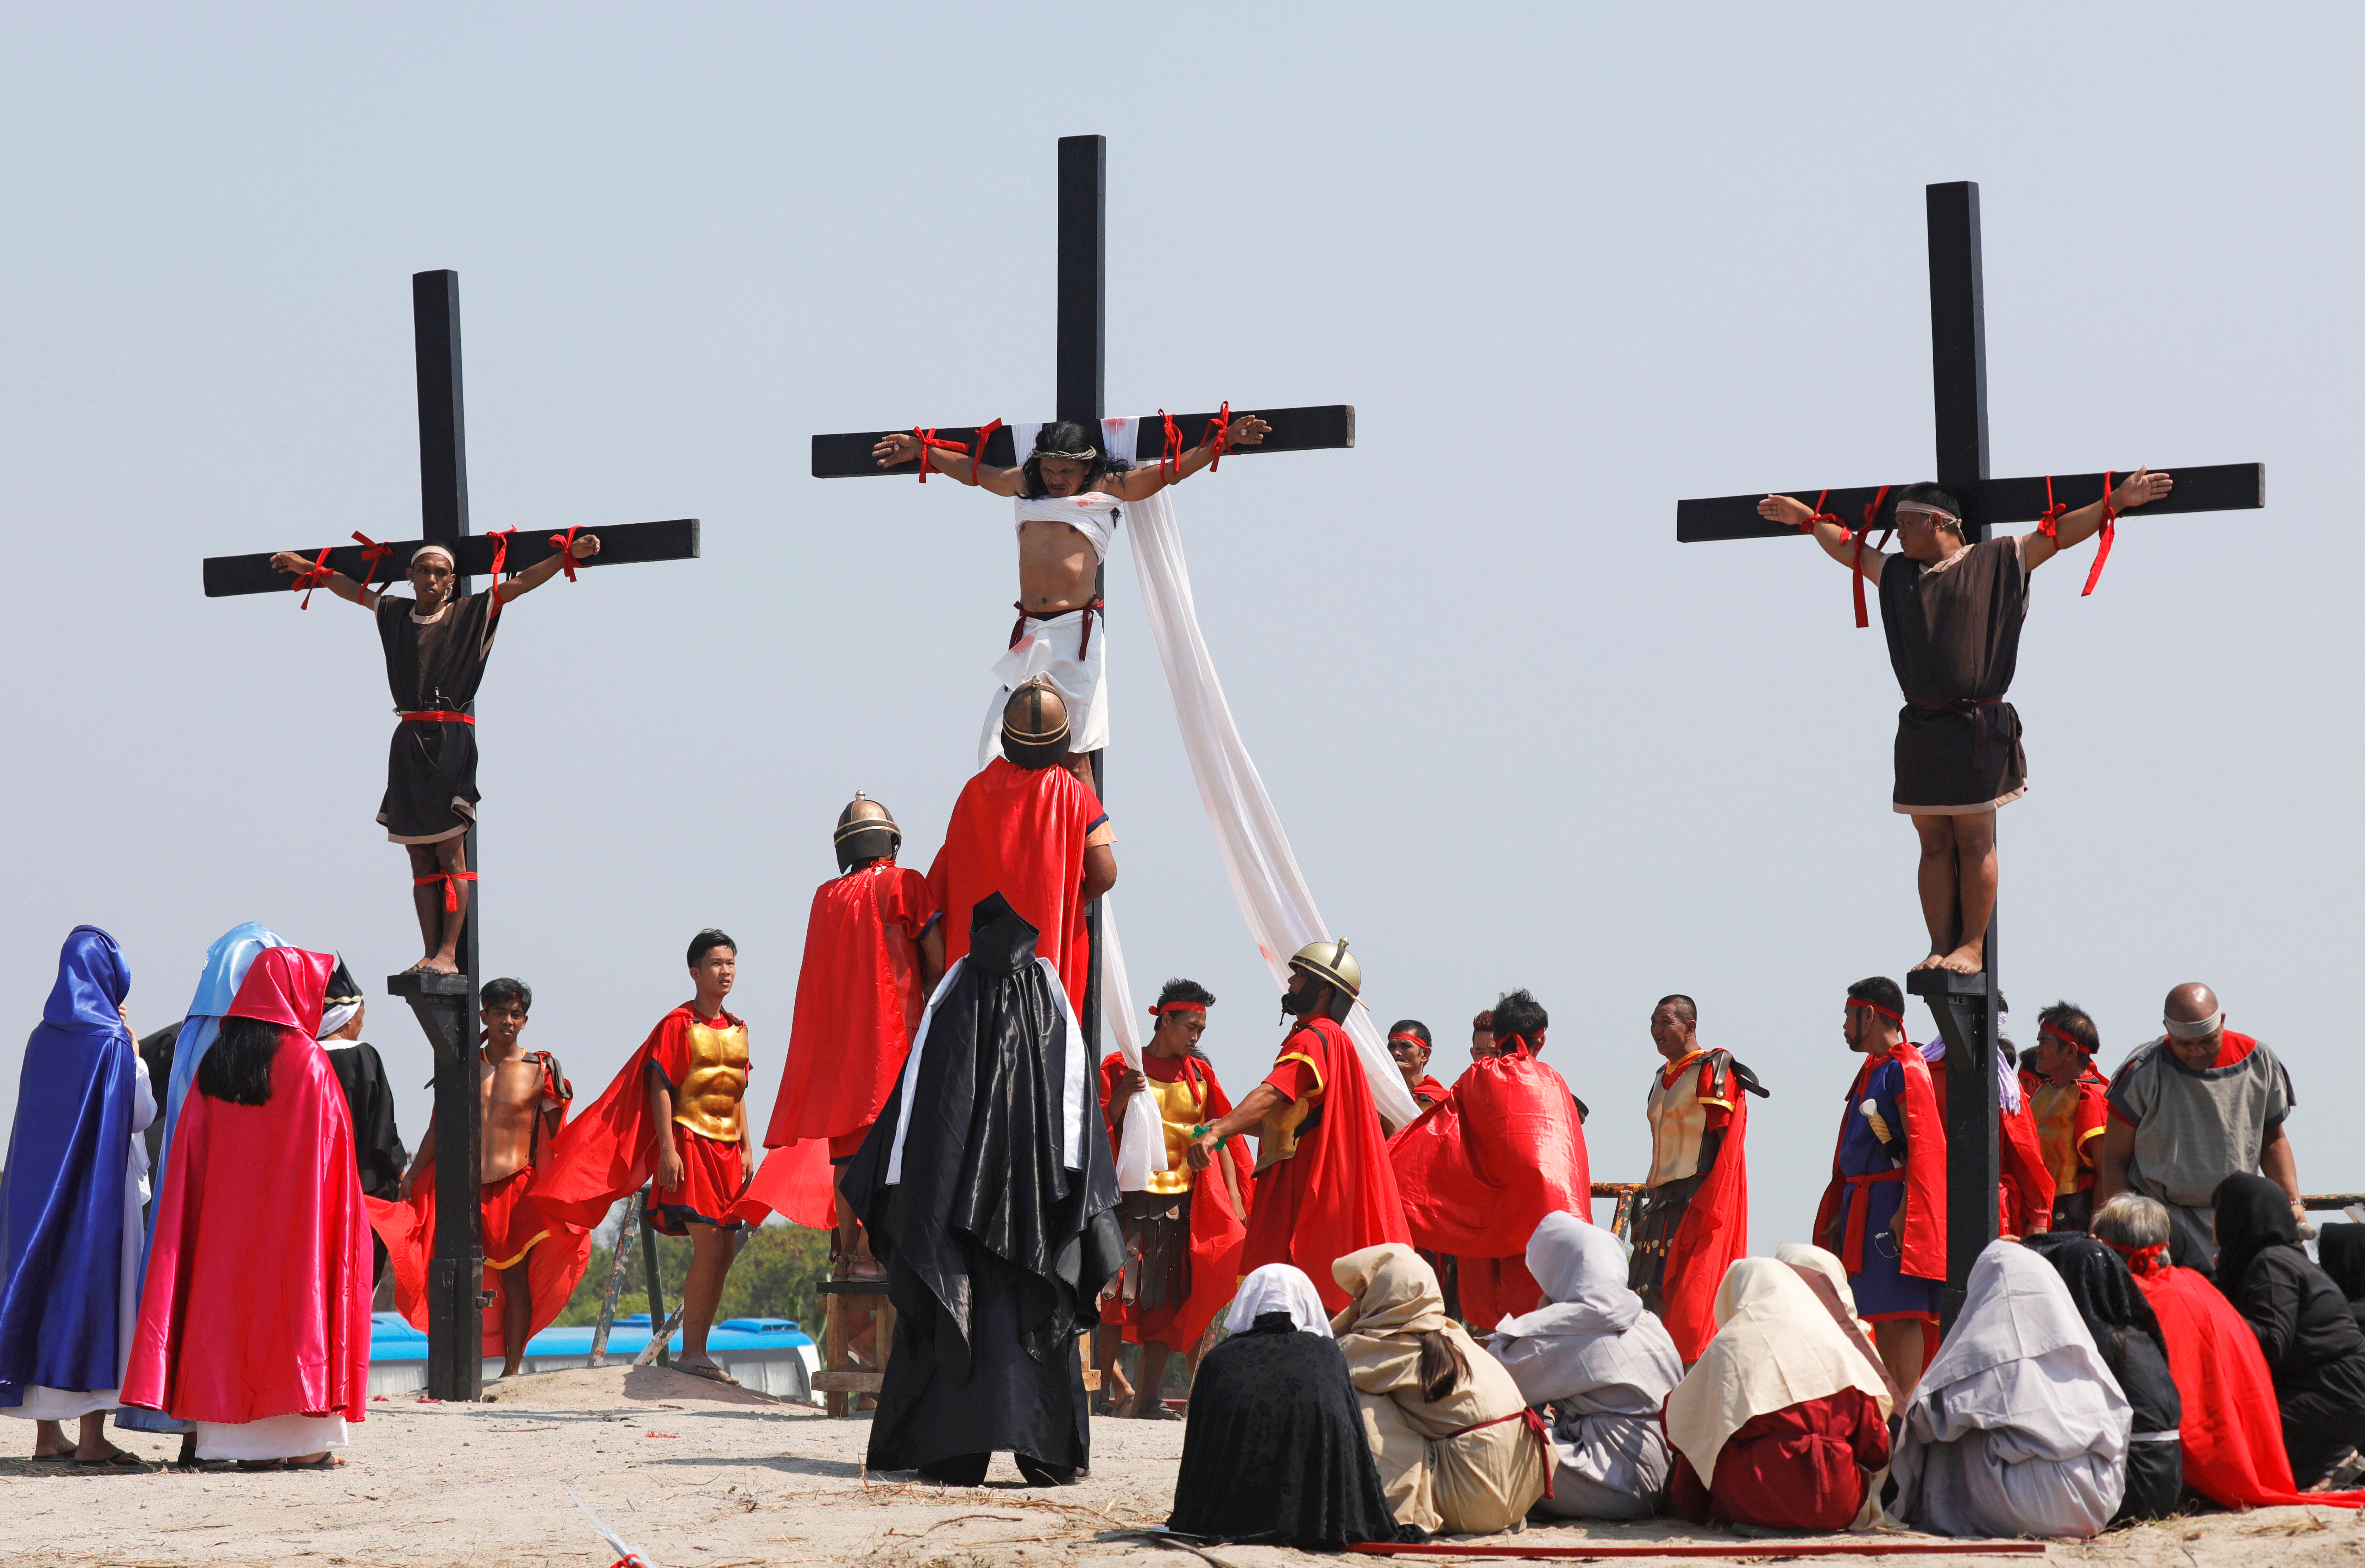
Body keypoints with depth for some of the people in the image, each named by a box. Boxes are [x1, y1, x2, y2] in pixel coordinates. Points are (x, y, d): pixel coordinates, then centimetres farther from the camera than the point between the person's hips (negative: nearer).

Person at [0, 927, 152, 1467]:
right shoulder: (111, 1041, -11)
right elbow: (142, 1115, -7)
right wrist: (135, 1054, 6)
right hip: (100, 1186, -6)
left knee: (46, 1287, 10)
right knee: (96, 1292, -4)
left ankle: (47, 1432, 12)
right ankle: (92, 1436, -7)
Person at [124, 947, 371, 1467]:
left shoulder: (215, 1061, 7)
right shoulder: (305, 1060, -7)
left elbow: (190, 1157, 7)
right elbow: (331, 1147, -7)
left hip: (223, 1216, 4)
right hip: (292, 1210, -4)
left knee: (229, 1296, 6)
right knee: (295, 1298, -1)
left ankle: (246, 1441, 5)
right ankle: (302, 1441, -4)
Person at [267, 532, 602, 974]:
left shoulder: (472, 613, 6)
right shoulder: (395, 613, 16)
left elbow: (523, 582, 2)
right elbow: (350, 588, 31)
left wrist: (569, 556, -7)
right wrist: (308, 568, 39)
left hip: (452, 739, -4)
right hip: (408, 740, 4)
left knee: (450, 852, -8)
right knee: (421, 858, 3)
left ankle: (449, 954, -12)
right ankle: (431, 953, 2)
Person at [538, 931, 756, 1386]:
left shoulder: (737, 1029, 14)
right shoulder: (679, 1024, -6)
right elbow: (660, 1087, -10)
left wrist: (747, 1148, 13)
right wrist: (668, 1149, -17)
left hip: (727, 1148, 7)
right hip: (690, 1143, -7)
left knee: (725, 1252, 3)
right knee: (709, 1245, -15)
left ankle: (696, 1350, 9)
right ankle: (692, 1351, -12)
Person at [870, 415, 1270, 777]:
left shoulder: (1108, 490, 7)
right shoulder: (1025, 486, 17)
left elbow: (1171, 472, 3)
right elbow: (970, 469, 31)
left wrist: (1224, 441, -6)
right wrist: (920, 450, 36)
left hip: (1076, 632, -4)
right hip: (1028, 632, 4)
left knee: (1073, 755, -7)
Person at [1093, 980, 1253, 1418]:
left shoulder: (1199, 1073, 13)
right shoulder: (1120, 1066, 3)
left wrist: (1234, 1197, 4)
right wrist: (1122, 1097, -20)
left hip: (1182, 1200, 4)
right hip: (1129, 1196, -4)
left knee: (1167, 1300, 0)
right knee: (1118, 1292, -10)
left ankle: (1148, 1398, 1)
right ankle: (1108, 1390, -5)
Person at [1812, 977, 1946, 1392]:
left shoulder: (1906, 1069, -11)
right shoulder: (1872, 1069, 18)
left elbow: (1923, 1147, -17)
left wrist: (1904, 1211, -23)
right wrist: (1842, 1214, 19)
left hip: (1892, 1204, -10)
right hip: (1863, 1207, 10)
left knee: (1900, 1311, -10)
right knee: (1878, 1313, 9)